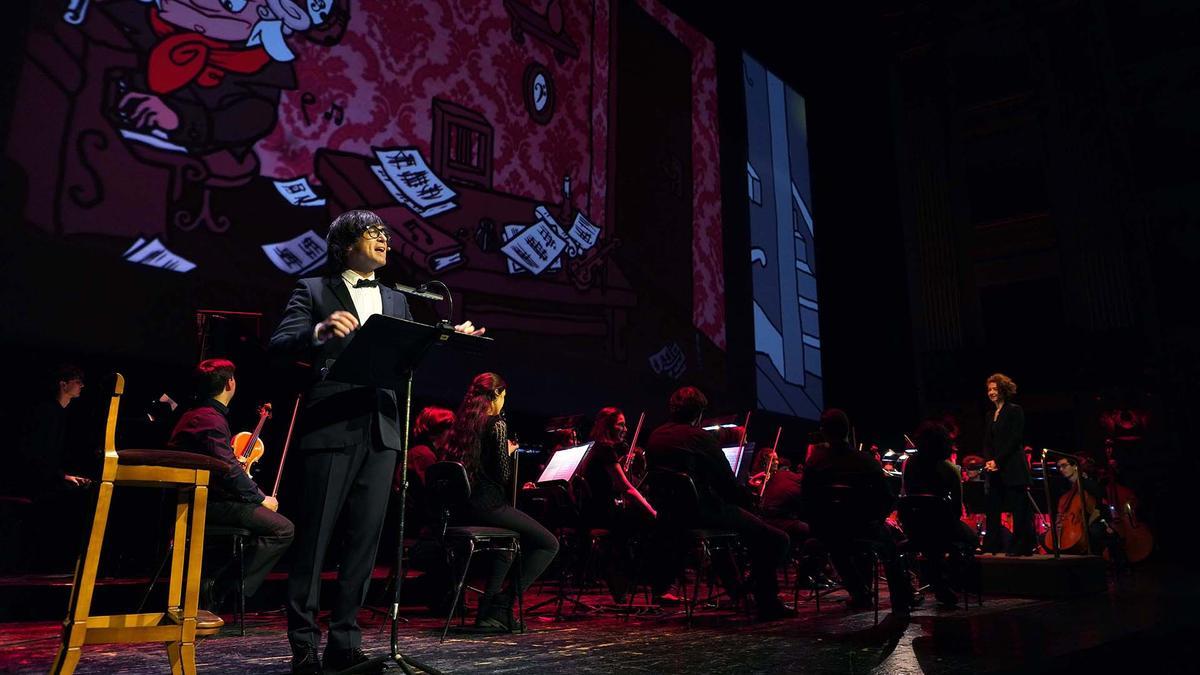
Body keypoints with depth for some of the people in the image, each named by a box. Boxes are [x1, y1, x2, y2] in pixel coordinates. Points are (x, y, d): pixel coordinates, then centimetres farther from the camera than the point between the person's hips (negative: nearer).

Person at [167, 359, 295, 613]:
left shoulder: (194, 414, 19)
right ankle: (219, 589, -16)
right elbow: (228, 469, -24)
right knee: (283, 529, -18)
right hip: (207, 503, -11)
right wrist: (261, 498, -15)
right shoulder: (211, 419, -15)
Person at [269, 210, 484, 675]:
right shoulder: (314, 291, 6)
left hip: (381, 430, 5)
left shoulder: (395, 301, 21)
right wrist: (320, 331, -25)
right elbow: (280, 345, -6)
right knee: (315, 535, 0)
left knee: (365, 537, 6)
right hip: (332, 428, -4)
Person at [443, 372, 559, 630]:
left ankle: (487, 608, 26)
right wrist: (509, 452, 7)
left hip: (462, 508, 9)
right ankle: (504, 602, -4)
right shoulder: (496, 424, -9)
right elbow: (503, 474, -12)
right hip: (488, 505, -9)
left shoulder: (462, 423, 12)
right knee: (549, 544, 1)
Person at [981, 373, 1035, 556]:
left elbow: (1014, 440, -12)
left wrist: (997, 460, -14)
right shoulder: (991, 415, 16)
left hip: (1012, 467, -7)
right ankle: (991, 546, 11)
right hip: (995, 470, 7)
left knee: (1019, 508, -3)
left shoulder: (1014, 411, -4)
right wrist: (988, 460, -3)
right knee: (992, 508, 6)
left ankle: (1020, 547, 3)